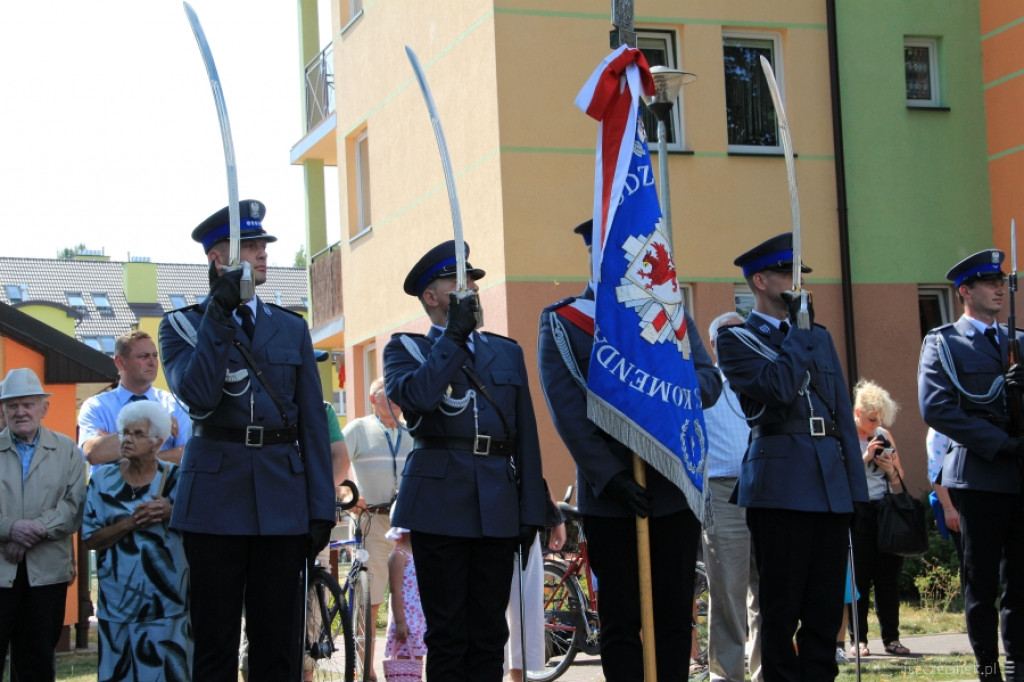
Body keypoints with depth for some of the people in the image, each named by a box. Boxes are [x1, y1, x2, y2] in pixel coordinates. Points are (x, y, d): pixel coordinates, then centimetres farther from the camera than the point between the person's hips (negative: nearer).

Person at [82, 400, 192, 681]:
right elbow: (89, 539, 0)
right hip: (117, 603, 1)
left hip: (168, 603, -1)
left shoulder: (175, 478, 2)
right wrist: (131, 523, -13)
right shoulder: (103, 480, 5)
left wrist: (171, 513, -14)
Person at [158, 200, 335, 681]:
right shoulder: (183, 325, 5)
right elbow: (198, 396, -14)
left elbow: (313, 421, 10)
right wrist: (217, 313, -14)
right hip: (216, 497, -2)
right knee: (214, 642, 2)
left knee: (278, 643, 5)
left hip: (282, 501, 3)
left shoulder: (291, 328, 13)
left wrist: (321, 508, 4)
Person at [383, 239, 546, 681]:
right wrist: (454, 336, -12)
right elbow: (414, 396, -15)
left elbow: (526, 434, 15)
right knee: (447, 634, -2)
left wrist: (531, 511, 8)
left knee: (490, 633, 5)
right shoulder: (406, 349, 9)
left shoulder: (507, 352, 19)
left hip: (497, 508, 4)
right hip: (440, 500, -3)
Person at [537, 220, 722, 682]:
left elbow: (710, 380, 1)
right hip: (610, 496, -3)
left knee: (675, 616, 7)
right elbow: (568, 411, -6)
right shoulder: (561, 322, 2)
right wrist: (612, 478, -15)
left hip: (676, 489, 3)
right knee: (620, 621, 3)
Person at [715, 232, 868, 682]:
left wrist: (856, 485, 11)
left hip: (832, 484, 6)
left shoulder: (819, 336, 19)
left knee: (827, 606, 7)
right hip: (781, 485, -6)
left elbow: (843, 414, 18)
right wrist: (799, 328, -6)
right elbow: (781, 388, -17)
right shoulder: (735, 339, 0)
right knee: (781, 607, -1)